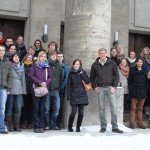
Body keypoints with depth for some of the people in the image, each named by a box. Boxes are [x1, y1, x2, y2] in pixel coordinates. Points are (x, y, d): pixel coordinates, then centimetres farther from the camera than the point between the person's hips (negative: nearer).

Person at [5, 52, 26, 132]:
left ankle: (17, 125, 7)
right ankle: (10, 125, 8)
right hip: (10, 89, -3)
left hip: (19, 89, 3)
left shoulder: (21, 66, 15)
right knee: (9, 107, 0)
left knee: (18, 107, -1)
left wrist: (24, 89, 10)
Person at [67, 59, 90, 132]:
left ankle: (78, 127, 16)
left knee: (81, 112, 1)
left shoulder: (83, 72, 7)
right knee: (73, 112, -9)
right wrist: (69, 96, -1)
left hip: (82, 95, 1)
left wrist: (81, 74, -11)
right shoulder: (71, 73, 5)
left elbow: (88, 81, -5)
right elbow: (69, 85, 5)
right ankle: (70, 127, 11)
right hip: (74, 96, -1)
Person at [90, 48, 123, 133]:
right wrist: (94, 87, 3)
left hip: (110, 87, -1)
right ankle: (103, 126, 14)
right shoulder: (95, 65, 5)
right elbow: (92, 77, 14)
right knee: (101, 108, 4)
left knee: (114, 107, -4)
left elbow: (117, 76, 3)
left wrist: (114, 87, -5)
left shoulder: (112, 63, 1)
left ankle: (115, 127, 5)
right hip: (100, 88, 1)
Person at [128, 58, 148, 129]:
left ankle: (140, 123, 12)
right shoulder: (132, 70, 3)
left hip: (142, 92, 3)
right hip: (134, 91, -3)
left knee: (140, 108, 7)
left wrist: (145, 90, 1)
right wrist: (131, 90, -10)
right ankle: (132, 123, 1)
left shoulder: (144, 72, 13)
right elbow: (129, 81, -1)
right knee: (133, 108, -3)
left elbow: (146, 82, 13)